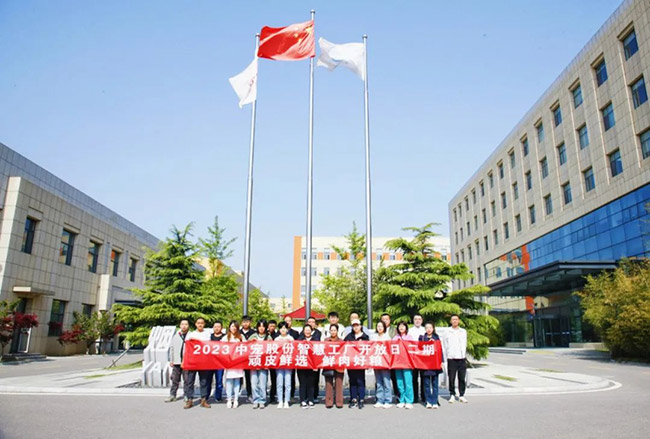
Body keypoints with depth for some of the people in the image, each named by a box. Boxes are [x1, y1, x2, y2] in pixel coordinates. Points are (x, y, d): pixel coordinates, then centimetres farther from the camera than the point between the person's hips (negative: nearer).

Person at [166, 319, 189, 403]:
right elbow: (171, 348, 12)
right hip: (176, 362, 3)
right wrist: (171, 360, 10)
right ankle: (172, 395, 21)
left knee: (187, 380, 5)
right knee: (175, 380, 11)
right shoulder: (175, 335, 7)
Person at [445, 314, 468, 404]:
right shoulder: (448, 332, 6)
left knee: (462, 378, 3)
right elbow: (445, 345, 6)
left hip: (461, 358, 1)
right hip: (451, 358, -1)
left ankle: (461, 395, 14)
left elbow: (464, 344, 8)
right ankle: (452, 395, 10)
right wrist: (447, 355, -2)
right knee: (451, 378, 0)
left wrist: (463, 354, -2)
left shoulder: (463, 332, 10)